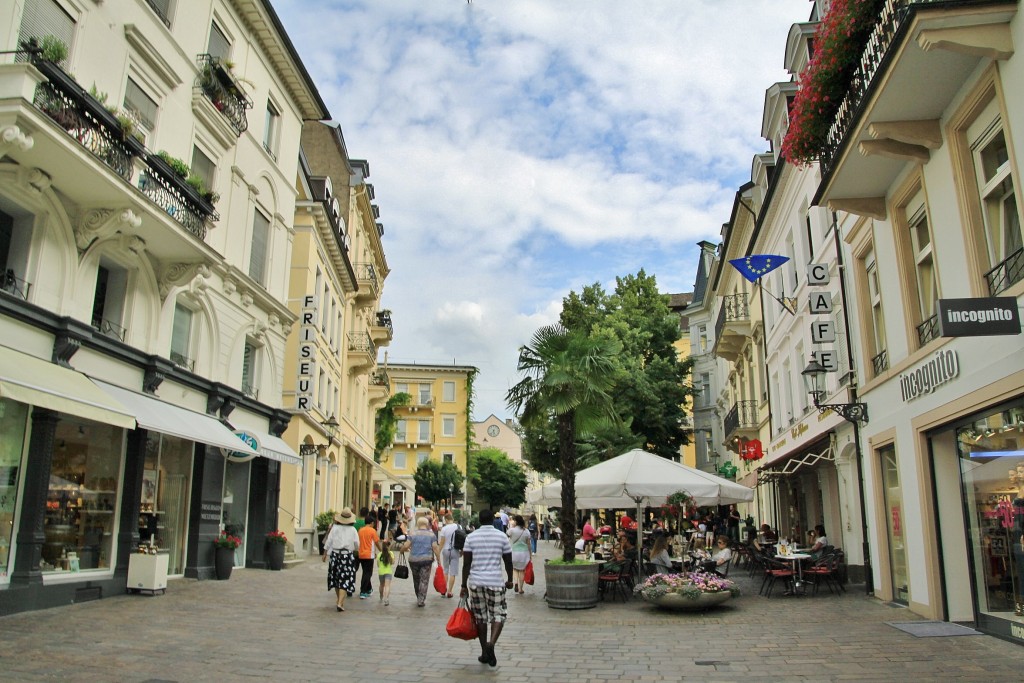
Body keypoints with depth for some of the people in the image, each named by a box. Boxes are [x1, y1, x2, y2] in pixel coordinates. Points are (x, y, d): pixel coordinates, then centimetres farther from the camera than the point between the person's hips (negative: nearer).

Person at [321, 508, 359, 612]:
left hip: (335, 554, 2)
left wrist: (325, 555, 8)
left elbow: (328, 542, -1)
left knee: (336, 578, 18)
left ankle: (339, 600, 32)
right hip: (348, 555, -2)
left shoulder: (335, 528, -2)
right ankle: (340, 603, -13)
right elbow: (357, 545, -1)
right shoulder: (352, 530, -3)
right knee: (345, 580, -1)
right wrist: (354, 550, 21)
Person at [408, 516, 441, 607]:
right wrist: (438, 560, 1)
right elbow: (435, 548, -5)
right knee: (424, 580, 1)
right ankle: (421, 600, -5)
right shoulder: (431, 535, 0)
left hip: (414, 560, 2)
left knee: (416, 580, 17)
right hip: (426, 559, -2)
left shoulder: (413, 534, 2)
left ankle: (419, 598, 29)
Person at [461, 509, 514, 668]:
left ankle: (484, 652, 17)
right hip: (495, 582, -1)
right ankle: (491, 643, -15)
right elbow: (508, 562, 4)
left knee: (480, 617, 12)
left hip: (476, 582, 1)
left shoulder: (471, 537, 2)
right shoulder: (502, 537, 1)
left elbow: (466, 564, -1)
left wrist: (464, 585, 3)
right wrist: (510, 580, 18)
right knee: (499, 615, 8)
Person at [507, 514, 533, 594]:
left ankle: (515, 582, -9)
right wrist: (530, 554, 10)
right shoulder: (526, 531, -2)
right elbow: (528, 544, 2)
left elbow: (508, 535, 10)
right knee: (522, 570, 10)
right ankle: (520, 588, 13)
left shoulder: (512, 530, -11)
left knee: (514, 569, 15)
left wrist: (511, 526, 5)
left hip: (514, 552, -2)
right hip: (524, 552, 2)